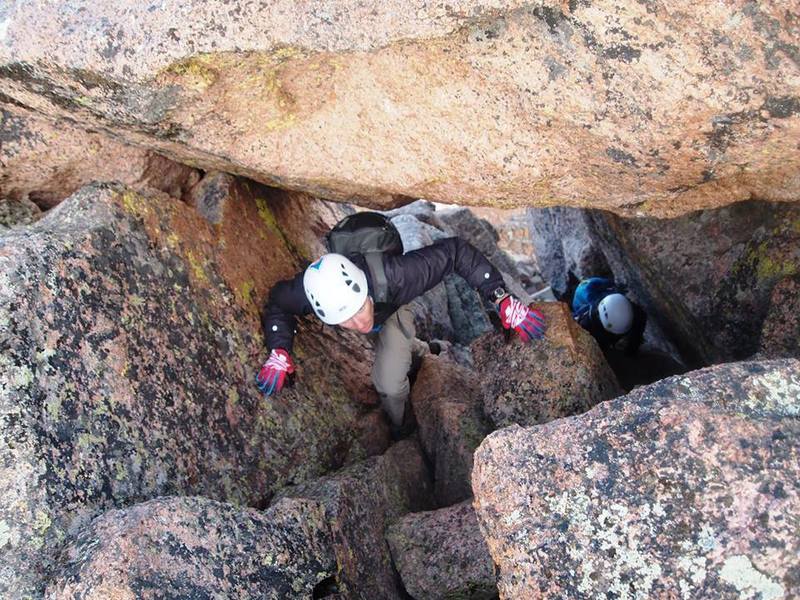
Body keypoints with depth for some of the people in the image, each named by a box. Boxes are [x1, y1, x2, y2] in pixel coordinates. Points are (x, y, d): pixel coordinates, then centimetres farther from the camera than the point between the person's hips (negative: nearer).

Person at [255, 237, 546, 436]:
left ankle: (401, 427, 23)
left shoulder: (393, 275, -50)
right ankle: (419, 350, 57)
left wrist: (503, 301, -46)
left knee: (389, 385, -10)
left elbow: (455, 250, -40)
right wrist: (279, 353, -32)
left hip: (390, 308, -2)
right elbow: (277, 302, -19)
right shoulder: (308, 291, -44)